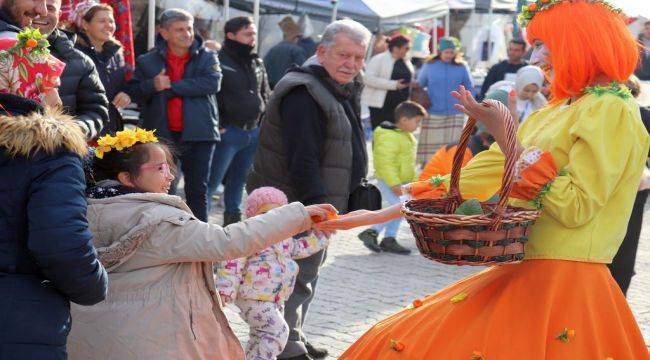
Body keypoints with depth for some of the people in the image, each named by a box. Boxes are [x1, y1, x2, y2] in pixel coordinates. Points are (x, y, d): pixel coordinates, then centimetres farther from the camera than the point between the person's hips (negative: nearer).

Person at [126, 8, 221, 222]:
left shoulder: (207, 58, 5)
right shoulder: (147, 62, 6)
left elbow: (212, 83, -13)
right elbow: (132, 92, 1)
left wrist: (171, 87, -13)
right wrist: (152, 86, -19)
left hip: (198, 134, 0)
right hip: (162, 136, 0)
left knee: (197, 191, 6)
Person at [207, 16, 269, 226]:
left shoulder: (257, 64, 15)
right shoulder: (218, 61, -7)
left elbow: (265, 95, 22)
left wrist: (263, 123, 13)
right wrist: (217, 126, -16)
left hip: (254, 132, 7)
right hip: (228, 132, -7)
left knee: (238, 180, 16)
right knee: (212, 182, -6)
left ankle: (232, 220, 26)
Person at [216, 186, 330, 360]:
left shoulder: (285, 239, 12)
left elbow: (300, 248, 32)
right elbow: (232, 265, -18)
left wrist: (320, 235, 27)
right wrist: (226, 291, -23)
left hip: (276, 299, 9)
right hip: (254, 298, -9)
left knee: (260, 335, 19)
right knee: (278, 331, -17)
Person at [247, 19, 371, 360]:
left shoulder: (342, 91, 14)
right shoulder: (304, 94, -21)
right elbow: (301, 162, -28)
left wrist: (358, 192, 19)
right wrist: (319, 205, -32)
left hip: (318, 202, 11)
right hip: (295, 204, -11)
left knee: (305, 274, 20)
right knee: (297, 277, -8)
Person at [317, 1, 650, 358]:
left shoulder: (611, 110, -10)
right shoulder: (553, 114, 14)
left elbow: (576, 208, -18)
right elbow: (477, 175, 15)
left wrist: (505, 135, -15)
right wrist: (375, 216, 14)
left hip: (563, 285, -8)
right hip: (522, 275, 8)